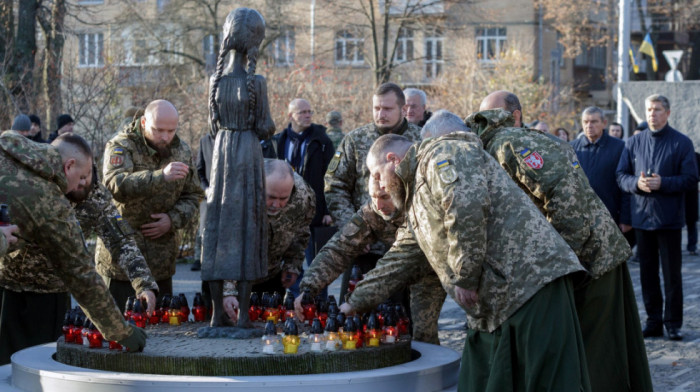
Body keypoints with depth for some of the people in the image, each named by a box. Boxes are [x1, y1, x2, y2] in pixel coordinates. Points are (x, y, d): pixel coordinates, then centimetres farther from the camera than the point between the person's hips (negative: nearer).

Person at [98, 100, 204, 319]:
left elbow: (193, 196, 10)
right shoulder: (121, 147, -11)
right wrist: (161, 176, -42)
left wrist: (173, 219, -11)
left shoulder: (182, 151, 6)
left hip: (162, 258, 5)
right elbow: (116, 185, -30)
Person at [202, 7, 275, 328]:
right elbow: (265, 128, -7)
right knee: (247, 226, 1)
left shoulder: (216, 81, 2)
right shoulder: (256, 82, -11)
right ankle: (244, 314, 0)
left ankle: (218, 313, 7)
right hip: (249, 155, -4)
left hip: (221, 152, 4)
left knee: (218, 225, 6)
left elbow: (213, 124, 10)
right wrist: (268, 128, 14)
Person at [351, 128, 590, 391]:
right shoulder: (416, 205, 27)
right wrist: (356, 302, 40)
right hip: (492, 310, 11)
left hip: (530, 283, -11)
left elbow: (468, 209, -22)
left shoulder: (443, 154, -5)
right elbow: (399, 260, 36)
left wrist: (464, 278, -16)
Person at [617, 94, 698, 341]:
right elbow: (621, 175, 7)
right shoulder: (633, 143, 9)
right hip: (642, 217, 3)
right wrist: (637, 182, -13)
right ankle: (654, 321, 16)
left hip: (669, 218, -3)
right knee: (647, 273, 8)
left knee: (672, 274, 1)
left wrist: (662, 183, -18)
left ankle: (673, 323, 8)